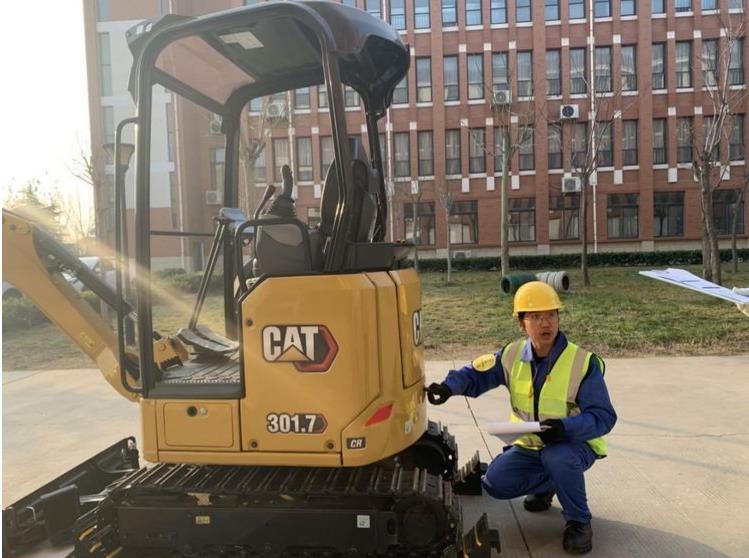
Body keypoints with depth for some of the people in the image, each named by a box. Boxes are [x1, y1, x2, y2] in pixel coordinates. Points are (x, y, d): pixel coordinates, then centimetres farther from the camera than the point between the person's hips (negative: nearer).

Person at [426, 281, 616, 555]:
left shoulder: (583, 362, -19)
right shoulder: (512, 356, -8)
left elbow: (604, 417, -19)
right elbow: (475, 375, 2)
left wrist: (565, 427, -38)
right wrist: (449, 386, -20)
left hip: (574, 444, -4)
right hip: (528, 446, 4)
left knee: (557, 458, -36)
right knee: (496, 482, -13)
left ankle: (578, 522, -7)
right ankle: (545, 485, 20)